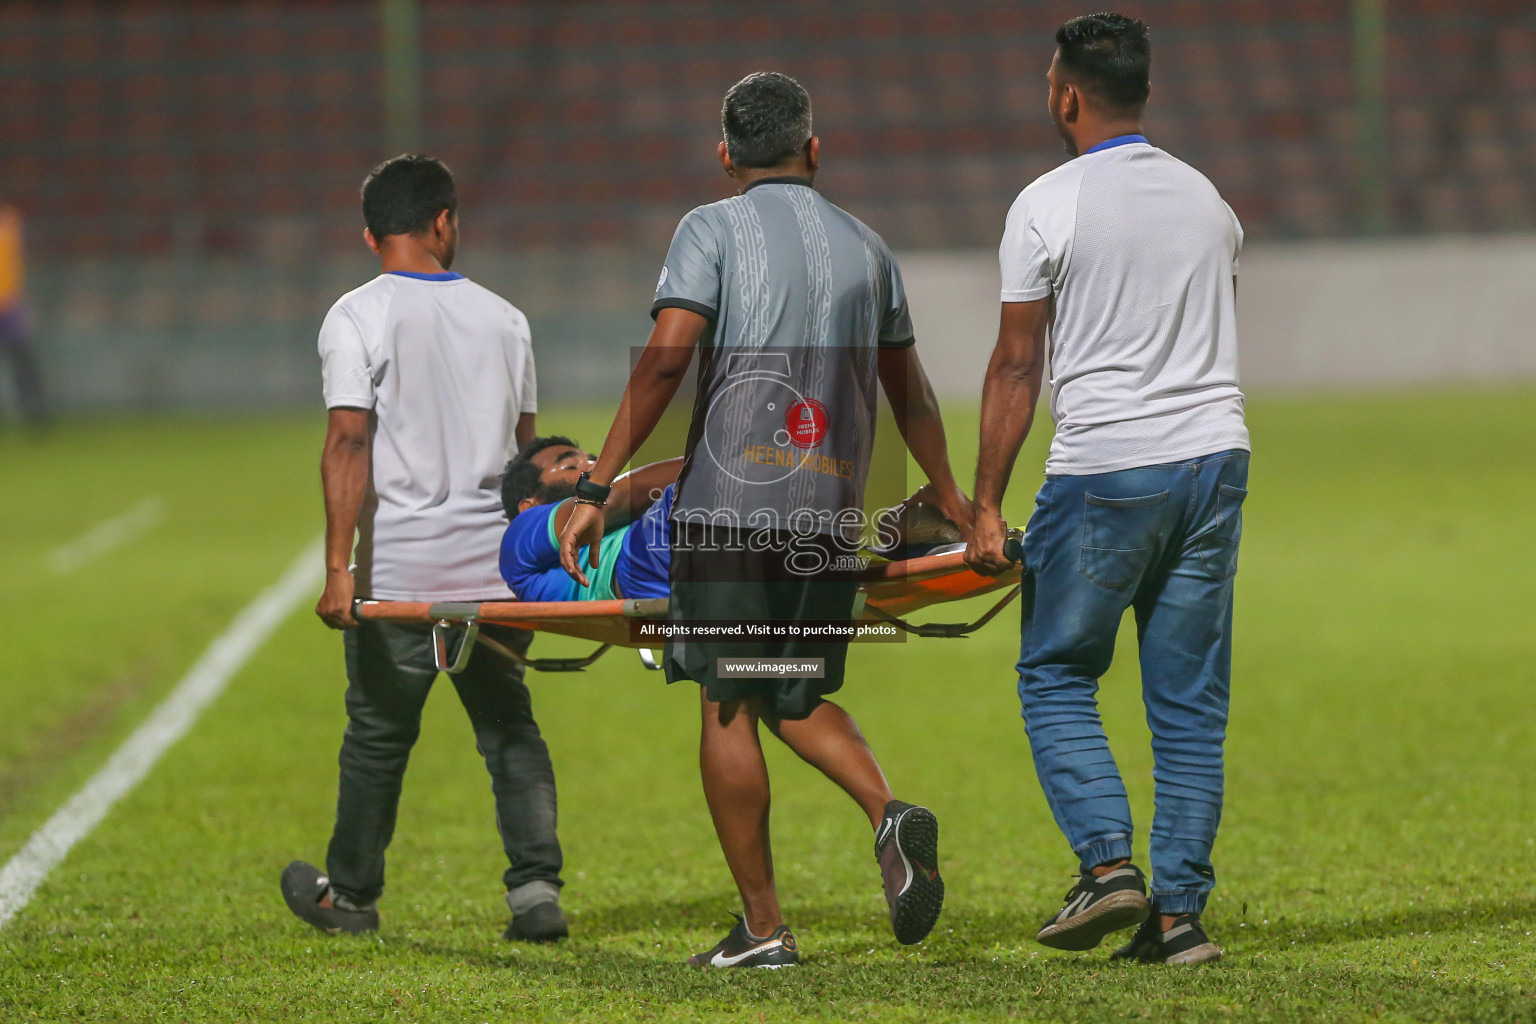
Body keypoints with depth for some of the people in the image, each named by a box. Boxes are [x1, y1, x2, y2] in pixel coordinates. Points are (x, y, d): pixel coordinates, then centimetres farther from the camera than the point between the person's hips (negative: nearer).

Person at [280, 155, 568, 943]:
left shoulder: (356, 318, -5)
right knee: (509, 728, 11)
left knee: (378, 732, 10)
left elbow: (349, 442, -14)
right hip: (495, 567, 3)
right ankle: (536, 884, -2)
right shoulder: (502, 318, 9)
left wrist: (339, 565, -16)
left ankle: (350, 893, 24)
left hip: (400, 571, -3)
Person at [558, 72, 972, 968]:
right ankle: (891, 814, -9)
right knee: (797, 699, 18)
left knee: (729, 707, 2)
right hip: (832, 517, 5)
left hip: (732, 512, -4)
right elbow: (911, 392, 24)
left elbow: (667, 359, -10)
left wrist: (598, 488, -9)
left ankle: (763, 926, 1)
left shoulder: (713, 231, 0)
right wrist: (951, 496, 38)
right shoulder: (867, 248, 15)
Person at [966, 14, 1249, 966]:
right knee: (1191, 700, 7)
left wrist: (987, 508, -2)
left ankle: (1108, 861, -6)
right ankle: (1181, 911, 6)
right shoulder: (1207, 200, 12)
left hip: (1105, 470, -5)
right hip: (1217, 456, 5)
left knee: (1056, 676, 10)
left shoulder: (1049, 206, -5)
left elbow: (1016, 368, -5)